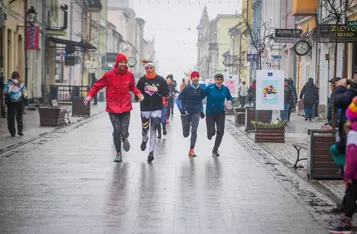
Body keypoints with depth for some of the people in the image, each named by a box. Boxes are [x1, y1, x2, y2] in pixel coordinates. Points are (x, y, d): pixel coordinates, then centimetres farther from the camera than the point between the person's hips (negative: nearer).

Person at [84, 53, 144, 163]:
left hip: (125, 108, 1)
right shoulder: (109, 75, -5)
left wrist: (138, 93, 0)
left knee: (124, 132, -5)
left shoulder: (129, 75, 2)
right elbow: (97, 85, 2)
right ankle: (118, 153, 18)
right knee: (117, 131, -3)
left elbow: (132, 87, 18)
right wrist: (90, 95, -11)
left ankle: (124, 138, 34)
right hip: (113, 108, -1)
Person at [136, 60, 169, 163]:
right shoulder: (142, 80, -1)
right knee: (145, 129, 11)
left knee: (153, 130, -5)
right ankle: (144, 140, 47)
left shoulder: (160, 80, -3)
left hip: (157, 109, -1)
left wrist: (156, 90, -15)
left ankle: (151, 152, 0)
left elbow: (167, 93, -2)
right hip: (145, 109, 1)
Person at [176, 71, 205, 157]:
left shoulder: (200, 89, 3)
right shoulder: (187, 88, -9)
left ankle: (191, 150, -4)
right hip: (186, 112, -2)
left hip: (196, 112, 2)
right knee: (185, 134, 6)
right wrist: (181, 109, -21)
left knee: (194, 131, -11)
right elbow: (178, 99, -8)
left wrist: (201, 111, 18)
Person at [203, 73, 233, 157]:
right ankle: (210, 134, 36)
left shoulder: (225, 89, -2)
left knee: (220, 132, -4)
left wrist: (230, 101, -10)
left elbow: (230, 97, 14)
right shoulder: (209, 88, -14)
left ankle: (215, 150, 14)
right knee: (211, 132, -7)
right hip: (210, 113, -3)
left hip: (220, 113, 3)